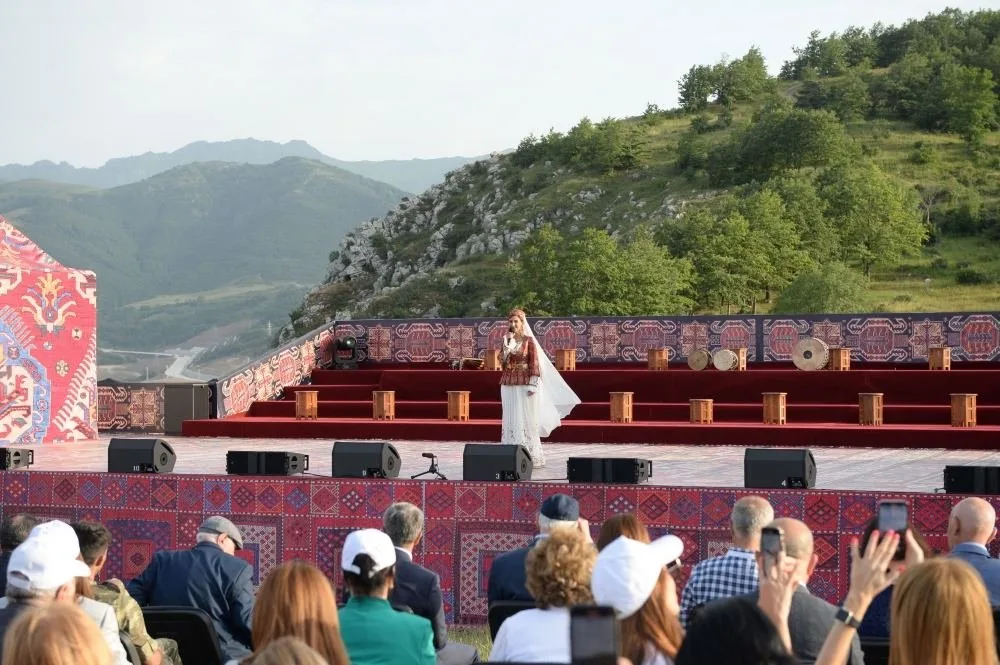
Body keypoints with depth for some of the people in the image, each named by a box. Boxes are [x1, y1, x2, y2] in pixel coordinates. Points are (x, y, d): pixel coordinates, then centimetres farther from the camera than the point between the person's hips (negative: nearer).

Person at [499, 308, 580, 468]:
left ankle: (531, 457, 2)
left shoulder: (529, 340, -3)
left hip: (525, 385, -4)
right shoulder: (506, 340, 9)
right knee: (511, 421, 4)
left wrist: (532, 386, -14)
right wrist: (508, 342, -12)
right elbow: (502, 361, -3)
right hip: (508, 385, 4)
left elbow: (534, 363, -7)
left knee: (526, 421, -3)